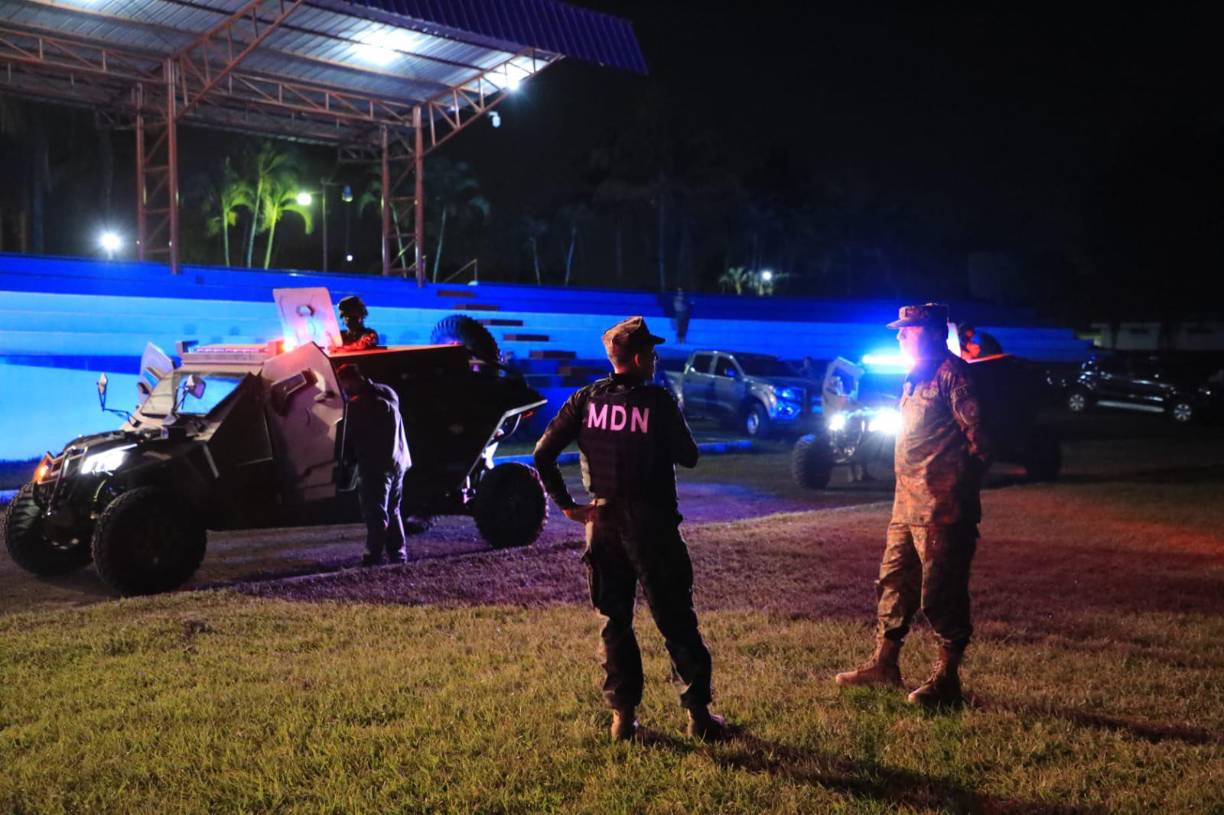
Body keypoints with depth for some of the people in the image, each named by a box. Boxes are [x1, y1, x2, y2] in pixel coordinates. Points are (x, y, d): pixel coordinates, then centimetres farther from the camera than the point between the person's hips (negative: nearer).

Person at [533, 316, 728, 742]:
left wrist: (566, 504, 1)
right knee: (676, 620, 6)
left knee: (614, 622, 12)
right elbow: (688, 457, -3)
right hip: (650, 525, -3)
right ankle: (699, 714, 12)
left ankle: (622, 716, 14)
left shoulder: (586, 400, 1)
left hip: (602, 522, 4)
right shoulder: (658, 401, -10)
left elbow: (543, 454, -3)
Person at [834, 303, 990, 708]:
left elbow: (977, 435, -15)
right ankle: (884, 663, 27)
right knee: (894, 583, 16)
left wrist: (964, 486, -11)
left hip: (941, 508, -10)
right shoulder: (915, 377, 17)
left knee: (941, 594, -1)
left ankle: (946, 679, 10)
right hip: (907, 504, 10)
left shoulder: (952, 373, -12)